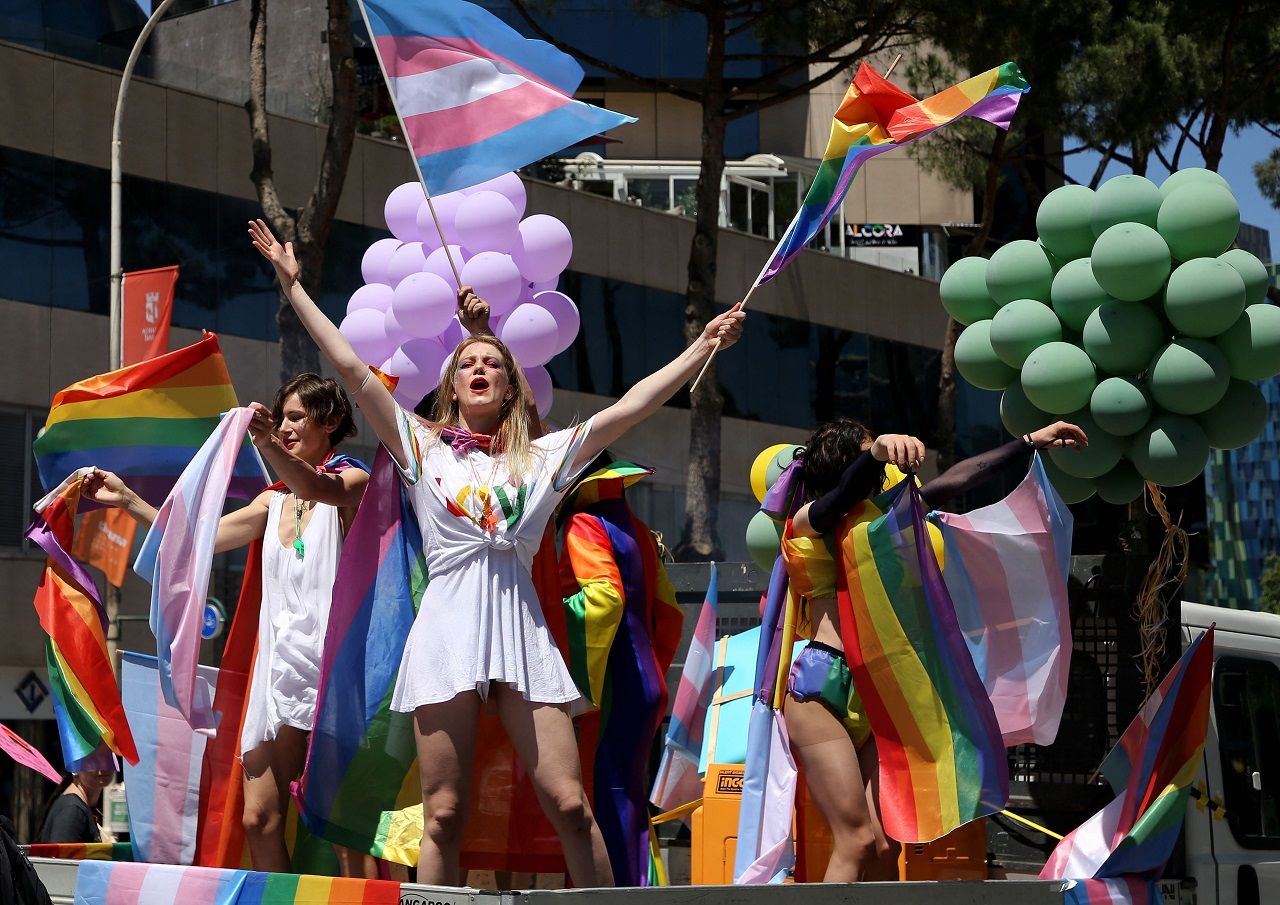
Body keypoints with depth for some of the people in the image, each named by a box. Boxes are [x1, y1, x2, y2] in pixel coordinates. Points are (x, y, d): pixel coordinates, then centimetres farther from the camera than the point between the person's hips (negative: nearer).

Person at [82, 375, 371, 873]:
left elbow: (320, 489, -24)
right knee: (258, 820, 1)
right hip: (281, 664, 7)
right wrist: (128, 500, 12)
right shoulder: (274, 501, 21)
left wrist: (268, 445, -43)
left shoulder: (353, 480, -1)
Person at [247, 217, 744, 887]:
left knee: (570, 805, -7)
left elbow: (634, 405, 13)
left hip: (521, 630, 1)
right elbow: (352, 370, 8)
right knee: (444, 815, -4)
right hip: (447, 628, -1)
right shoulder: (422, 447, 13)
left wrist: (705, 345, 10)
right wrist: (292, 284, 5)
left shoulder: (543, 457, 17)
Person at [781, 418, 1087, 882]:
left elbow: (954, 480, 24)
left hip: (872, 700, 7)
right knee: (857, 841, -14)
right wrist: (877, 452, -46)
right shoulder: (810, 522, -1)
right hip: (821, 687, -7)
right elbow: (846, 491, -23)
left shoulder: (880, 519, 19)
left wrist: (1032, 441, 28)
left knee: (885, 846, -1)